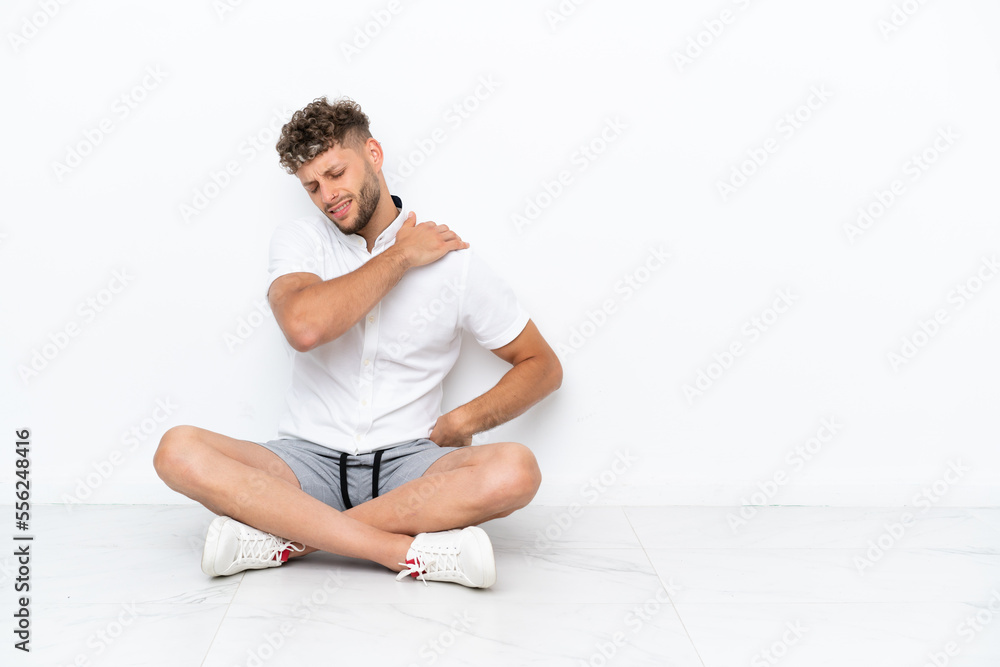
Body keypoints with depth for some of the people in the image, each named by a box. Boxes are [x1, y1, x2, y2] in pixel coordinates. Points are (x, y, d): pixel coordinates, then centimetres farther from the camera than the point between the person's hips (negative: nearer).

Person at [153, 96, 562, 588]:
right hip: (309, 461, 1)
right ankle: (412, 551, -31)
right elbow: (304, 327, -19)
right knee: (179, 451, -26)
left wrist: (466, 420, -9)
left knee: (515, 470, -31)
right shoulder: (297, 240, 5)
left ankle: (287, 537, -26)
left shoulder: (453, 261, 2)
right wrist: (400, 256, -10)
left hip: (407, 463, -1)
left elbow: (543, 366, 7)